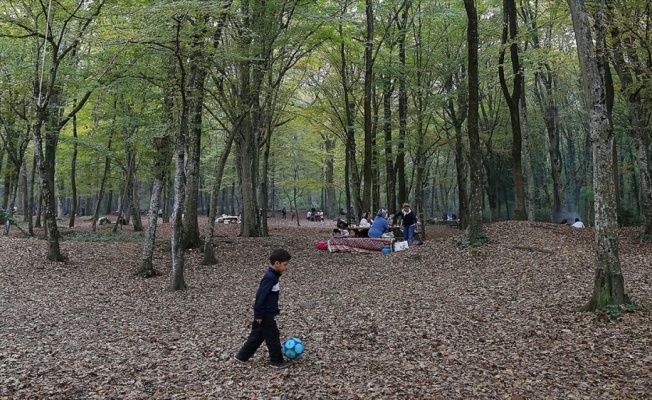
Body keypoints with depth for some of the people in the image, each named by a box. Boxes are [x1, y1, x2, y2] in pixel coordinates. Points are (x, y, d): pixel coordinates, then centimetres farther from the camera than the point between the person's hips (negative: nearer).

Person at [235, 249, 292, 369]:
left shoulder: (273, 276, 7)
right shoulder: (270, 277, -24)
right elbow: (261, 296, -24)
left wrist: (276, 310, 21)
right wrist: (259, 315, -21)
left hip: (265, 313, 10)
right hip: (265, 315, -10)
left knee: (257, 336, 18)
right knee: (273, 337, 3)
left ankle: (241, 356, 27)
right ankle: (276, 361, 16)